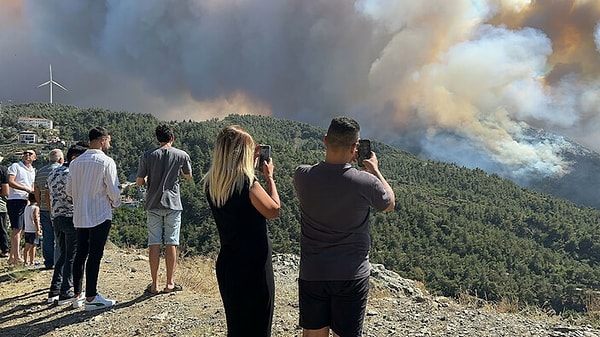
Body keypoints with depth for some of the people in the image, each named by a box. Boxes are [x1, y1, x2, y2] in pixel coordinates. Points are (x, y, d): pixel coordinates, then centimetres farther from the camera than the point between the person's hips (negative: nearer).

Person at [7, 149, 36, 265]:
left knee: (20, 230, 9)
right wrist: (27, 189, -17)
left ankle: (12, 257, 16)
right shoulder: (15, 166, -1)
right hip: (15, 200, -8)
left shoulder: (33, 171, 20)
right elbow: (10, 182, -15)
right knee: (17, 229, -10)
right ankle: (17, 257, -10)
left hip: (26, 202, 8)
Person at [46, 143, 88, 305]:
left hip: (57, 218, 9)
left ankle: (54, 290, 19)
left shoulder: (53, 173, 13)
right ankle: (65, 293, 3)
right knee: (72, 256, -1)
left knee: (62, 254, 17)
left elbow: (47, 196, 20)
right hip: (71, 218, -9)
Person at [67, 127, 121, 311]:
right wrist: (115, 203, 7)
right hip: (100, 215, -6)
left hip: (79, 216, 6)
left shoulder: (75, 162, 7)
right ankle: (91, 298, 2)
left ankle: (77, 295, 20)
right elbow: (113, 190, -12)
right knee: (95, 256, -2)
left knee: (80, 254, 13)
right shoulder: (106, 162, -11)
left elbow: (69, 190, 10)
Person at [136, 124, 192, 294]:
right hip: (173, 204, -1)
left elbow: (139, 182, -3)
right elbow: (188, 176, 13)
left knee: (154, 244, 5)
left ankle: (154, 284, 11)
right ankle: (170, 283, 11)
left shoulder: (147, 156, -2)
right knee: (171, 243, 5)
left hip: (153, 205, 1)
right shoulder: (182, 155, -2)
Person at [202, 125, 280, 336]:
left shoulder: (211, 183, 0)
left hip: (227, 265, 7)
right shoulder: (247, 183, -21)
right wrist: (269, 177, 1)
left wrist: (252, 164, 13)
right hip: (253, 266, -7)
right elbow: (274, 211, -9)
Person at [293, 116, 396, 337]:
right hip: (352, 275, -1)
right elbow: (390, 203, 6)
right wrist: (375, 170, 15)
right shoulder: (366, 183, -17)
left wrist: (344, 160, 13)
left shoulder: (302, 176, -12)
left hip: (312, 274, 2)